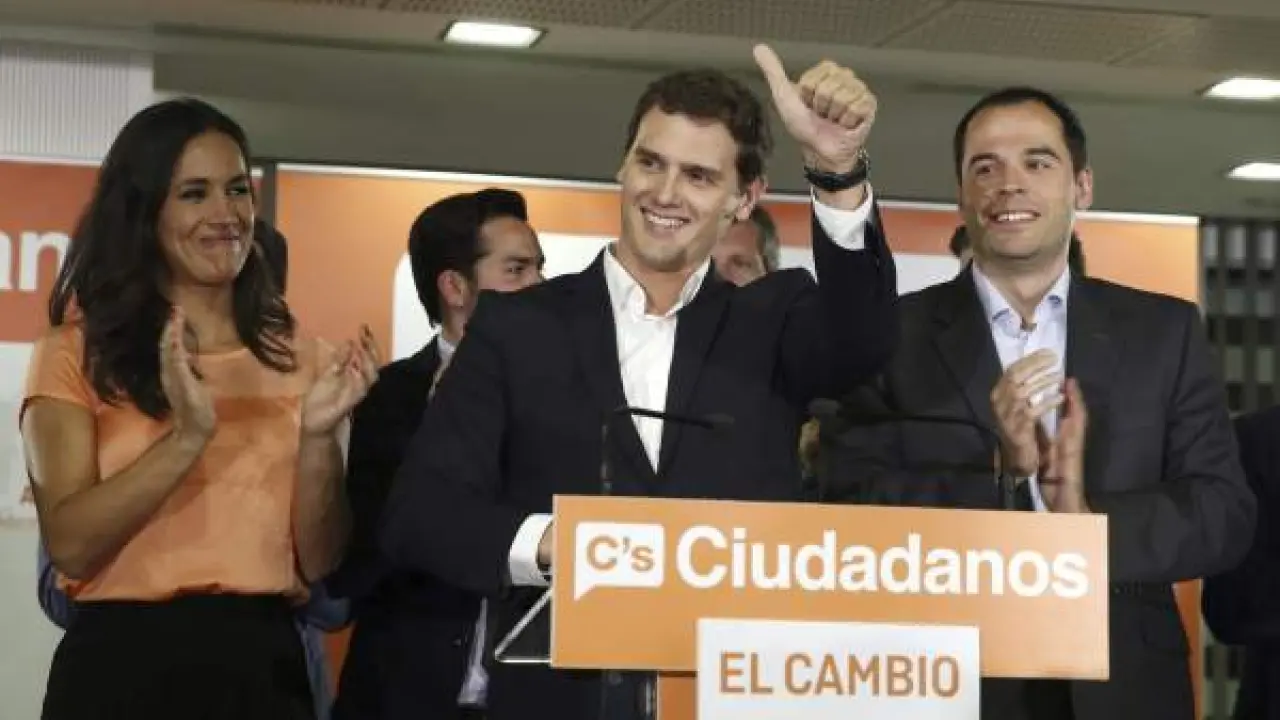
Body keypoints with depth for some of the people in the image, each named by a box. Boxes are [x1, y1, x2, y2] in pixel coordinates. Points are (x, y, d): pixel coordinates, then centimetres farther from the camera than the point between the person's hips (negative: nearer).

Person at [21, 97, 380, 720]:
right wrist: (189, 436, -21)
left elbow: (321, 565, 3)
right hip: (122, 665, -2)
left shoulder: (299, 358, 7)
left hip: (264, 667, 3)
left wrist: (318, 437, -13)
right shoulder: (77, 353, 0)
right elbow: (69, 545, -10)